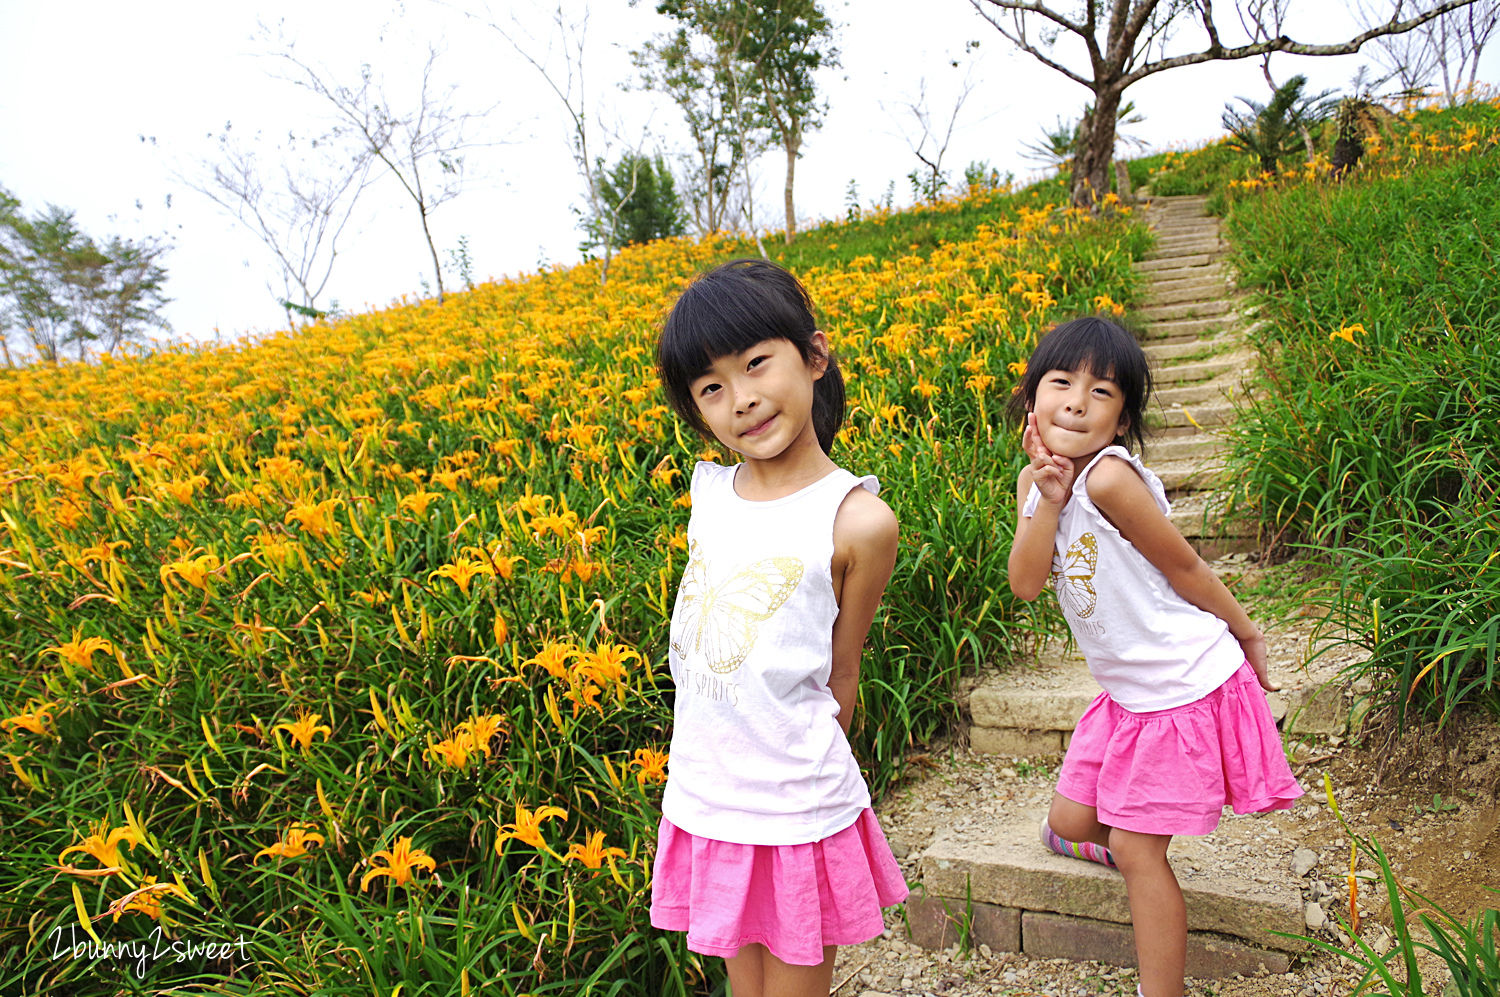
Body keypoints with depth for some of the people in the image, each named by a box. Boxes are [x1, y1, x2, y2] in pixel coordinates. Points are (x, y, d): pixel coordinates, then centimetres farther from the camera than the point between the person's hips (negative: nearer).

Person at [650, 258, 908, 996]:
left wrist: (804, 776, 3)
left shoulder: (858, 519, -17)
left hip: (798, 816, -5)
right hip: (703, 802, 5)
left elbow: (841, 675, -6)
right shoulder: (708, 490, -2)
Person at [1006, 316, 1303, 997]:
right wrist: (1046, 501, -23)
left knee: (1135, 849, 1)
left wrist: (1245, 633, -2)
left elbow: (1184, 567, -14)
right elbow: (1025, 584, -13)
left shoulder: (1110, 476, -26)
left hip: (1186, 685, -7)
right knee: (1067, 824, 15)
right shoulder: (1034, 480, -2)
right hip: (1127, 692, 7)